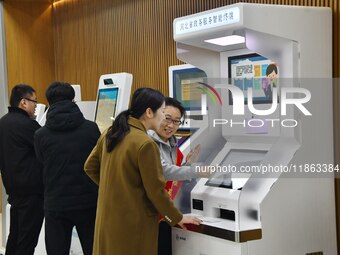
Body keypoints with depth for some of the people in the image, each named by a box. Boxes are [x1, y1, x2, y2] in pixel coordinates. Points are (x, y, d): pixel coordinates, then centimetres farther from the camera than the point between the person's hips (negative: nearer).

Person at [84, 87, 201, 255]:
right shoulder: (145, 144, -19)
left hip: (107, 219, 7)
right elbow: (156, 190, -15)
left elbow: (90, 167, 14)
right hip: (133, 224, -7)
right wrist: (177, 218, -2)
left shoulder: (110, 133, 4)